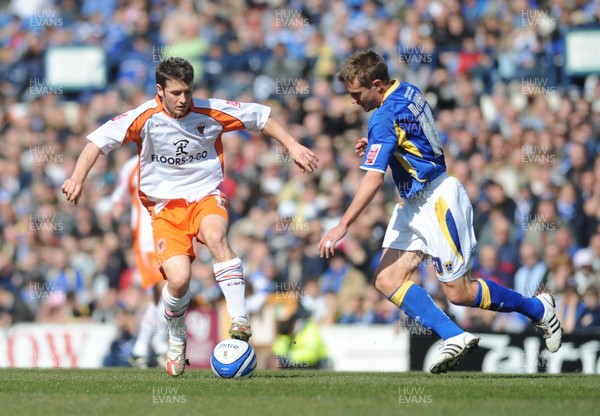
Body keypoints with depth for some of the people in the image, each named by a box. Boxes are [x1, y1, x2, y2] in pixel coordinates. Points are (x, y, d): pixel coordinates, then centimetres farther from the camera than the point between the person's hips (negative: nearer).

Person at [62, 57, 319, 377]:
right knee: (179, 279, -20)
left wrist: (293, 146, 4)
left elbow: (260, 117, 7)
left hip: (206, 197, 0)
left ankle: (239, 321, -37)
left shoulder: (210, 112, -5)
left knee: (215, 236, -36)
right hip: (165, 206, 0)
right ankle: (176, 338, 12)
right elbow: (99, 139, -7)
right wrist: (78, 177, -19)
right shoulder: (145, 118, -9)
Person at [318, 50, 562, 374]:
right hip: (413, 204, 10)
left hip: (437, 200, -10)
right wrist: (375, 146, 8)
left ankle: (537, 308, 18)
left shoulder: (385, 117, -22)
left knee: (458, 292, -1)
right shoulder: (408, 92, 6)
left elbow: (373, 180, -27)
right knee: (387, 279, -3)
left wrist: (342, 226, -26)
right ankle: (454, 337, -11)